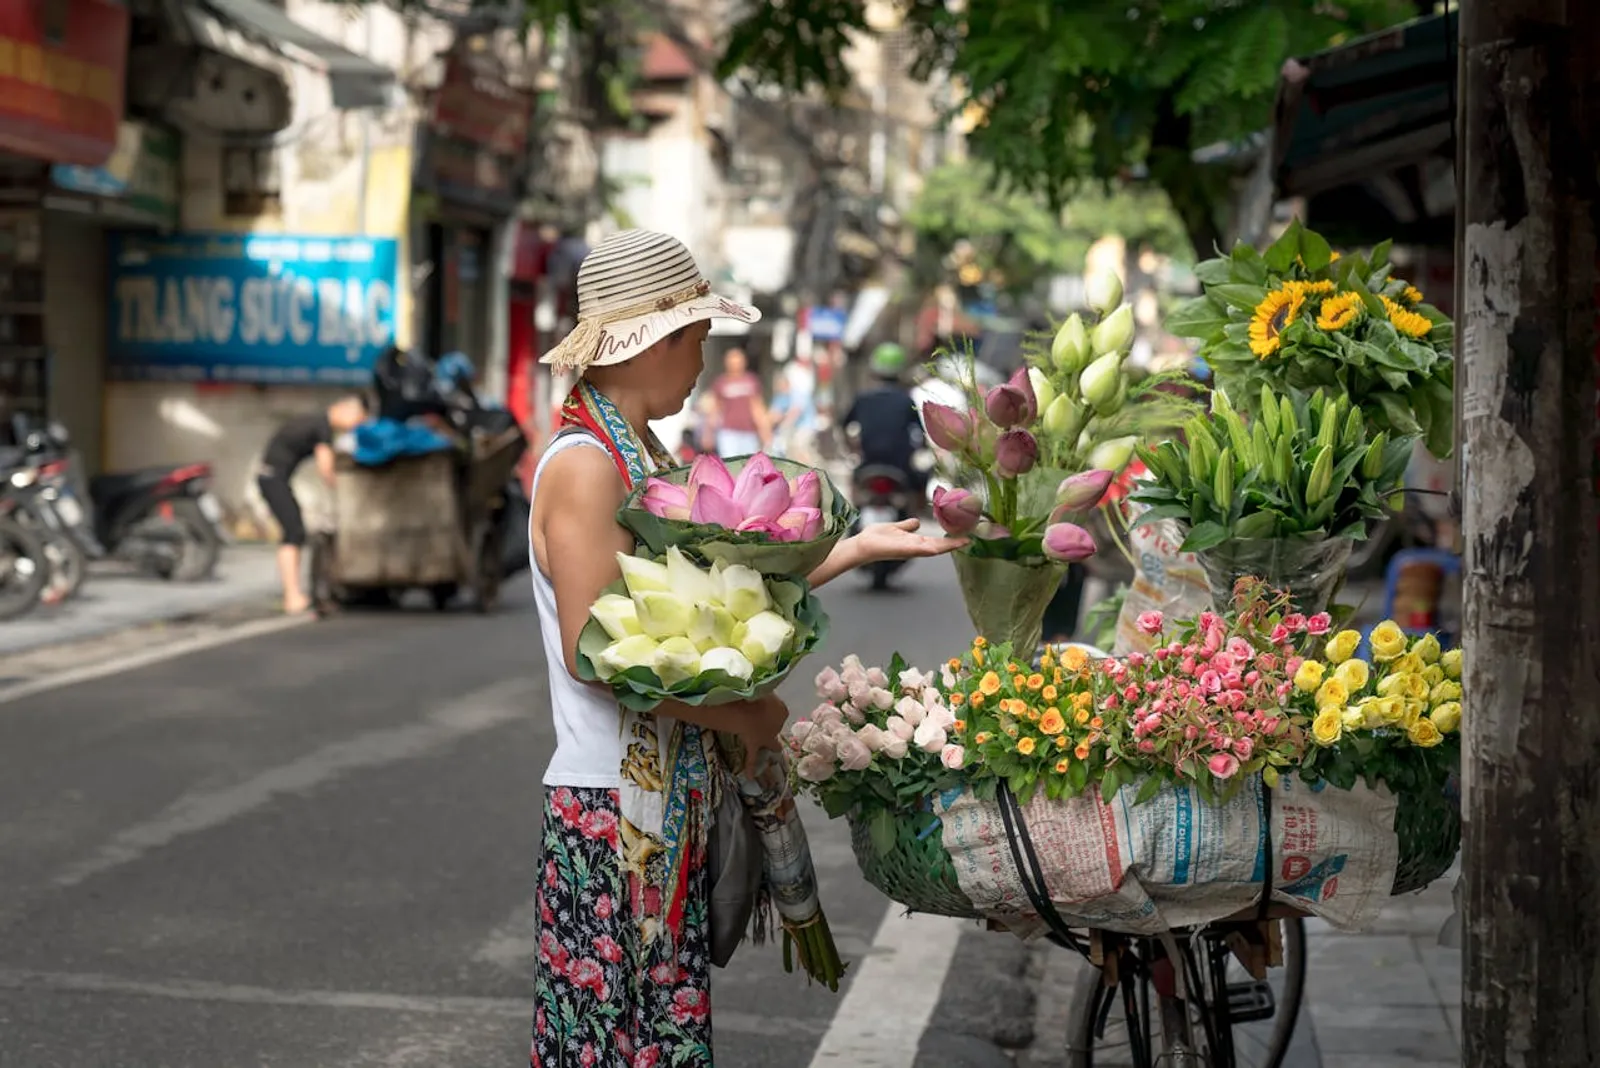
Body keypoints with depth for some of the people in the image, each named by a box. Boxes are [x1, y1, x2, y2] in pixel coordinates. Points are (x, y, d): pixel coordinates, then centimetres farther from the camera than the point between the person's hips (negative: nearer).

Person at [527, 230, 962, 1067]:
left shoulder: (643, 457, 12)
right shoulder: (584, 465, -16)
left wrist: (858, 549, 14)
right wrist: (736, 713, -15)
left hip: (671, 800, 9)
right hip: (613, 804, -9)